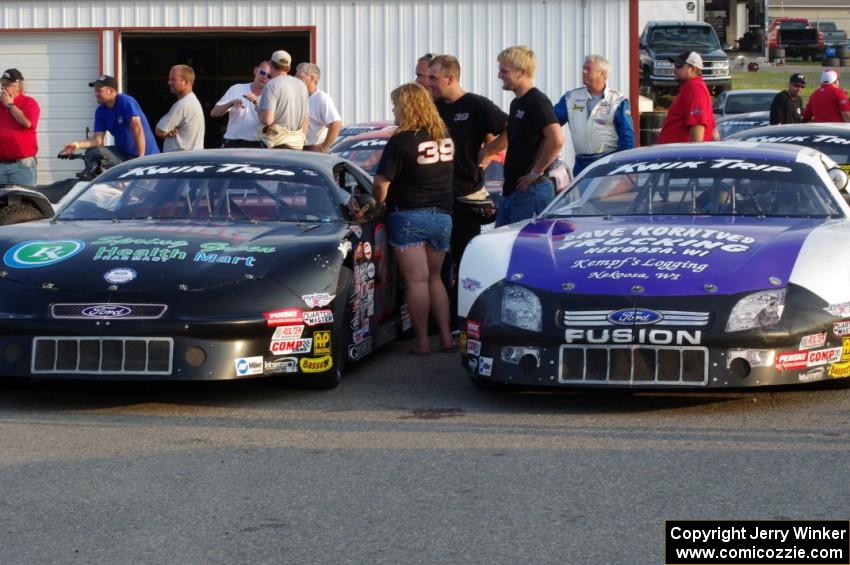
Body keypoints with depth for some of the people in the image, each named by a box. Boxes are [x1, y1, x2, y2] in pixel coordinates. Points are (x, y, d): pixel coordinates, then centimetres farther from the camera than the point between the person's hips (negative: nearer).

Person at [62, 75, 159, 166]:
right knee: (92, 153, -12)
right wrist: (77, 144, -21)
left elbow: (138, 129, -23)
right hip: (122, 152, 6)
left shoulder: (126, 102, -17)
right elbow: (97, 139, -3)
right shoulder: (101, 111, 2)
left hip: (145, 155, -6)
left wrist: (141, 158, -26)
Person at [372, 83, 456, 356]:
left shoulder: (401, 142, -14)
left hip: (409, 216, -6)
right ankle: (446, 337, 10)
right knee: (434, 278, 16)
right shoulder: (445, 139, 7)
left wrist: (379, 203, 1)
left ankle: (421, 341, 0)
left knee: (416, 281, -2)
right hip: (442, 216, 6)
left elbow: (382, 182, -16)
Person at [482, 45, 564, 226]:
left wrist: (536, 172, -18)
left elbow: (556, 140, -24)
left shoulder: (537, 102, -13)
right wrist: (481, 153, 28)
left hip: (531, 191, -10)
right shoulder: (517, 103, 17)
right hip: (511, 189, 10)